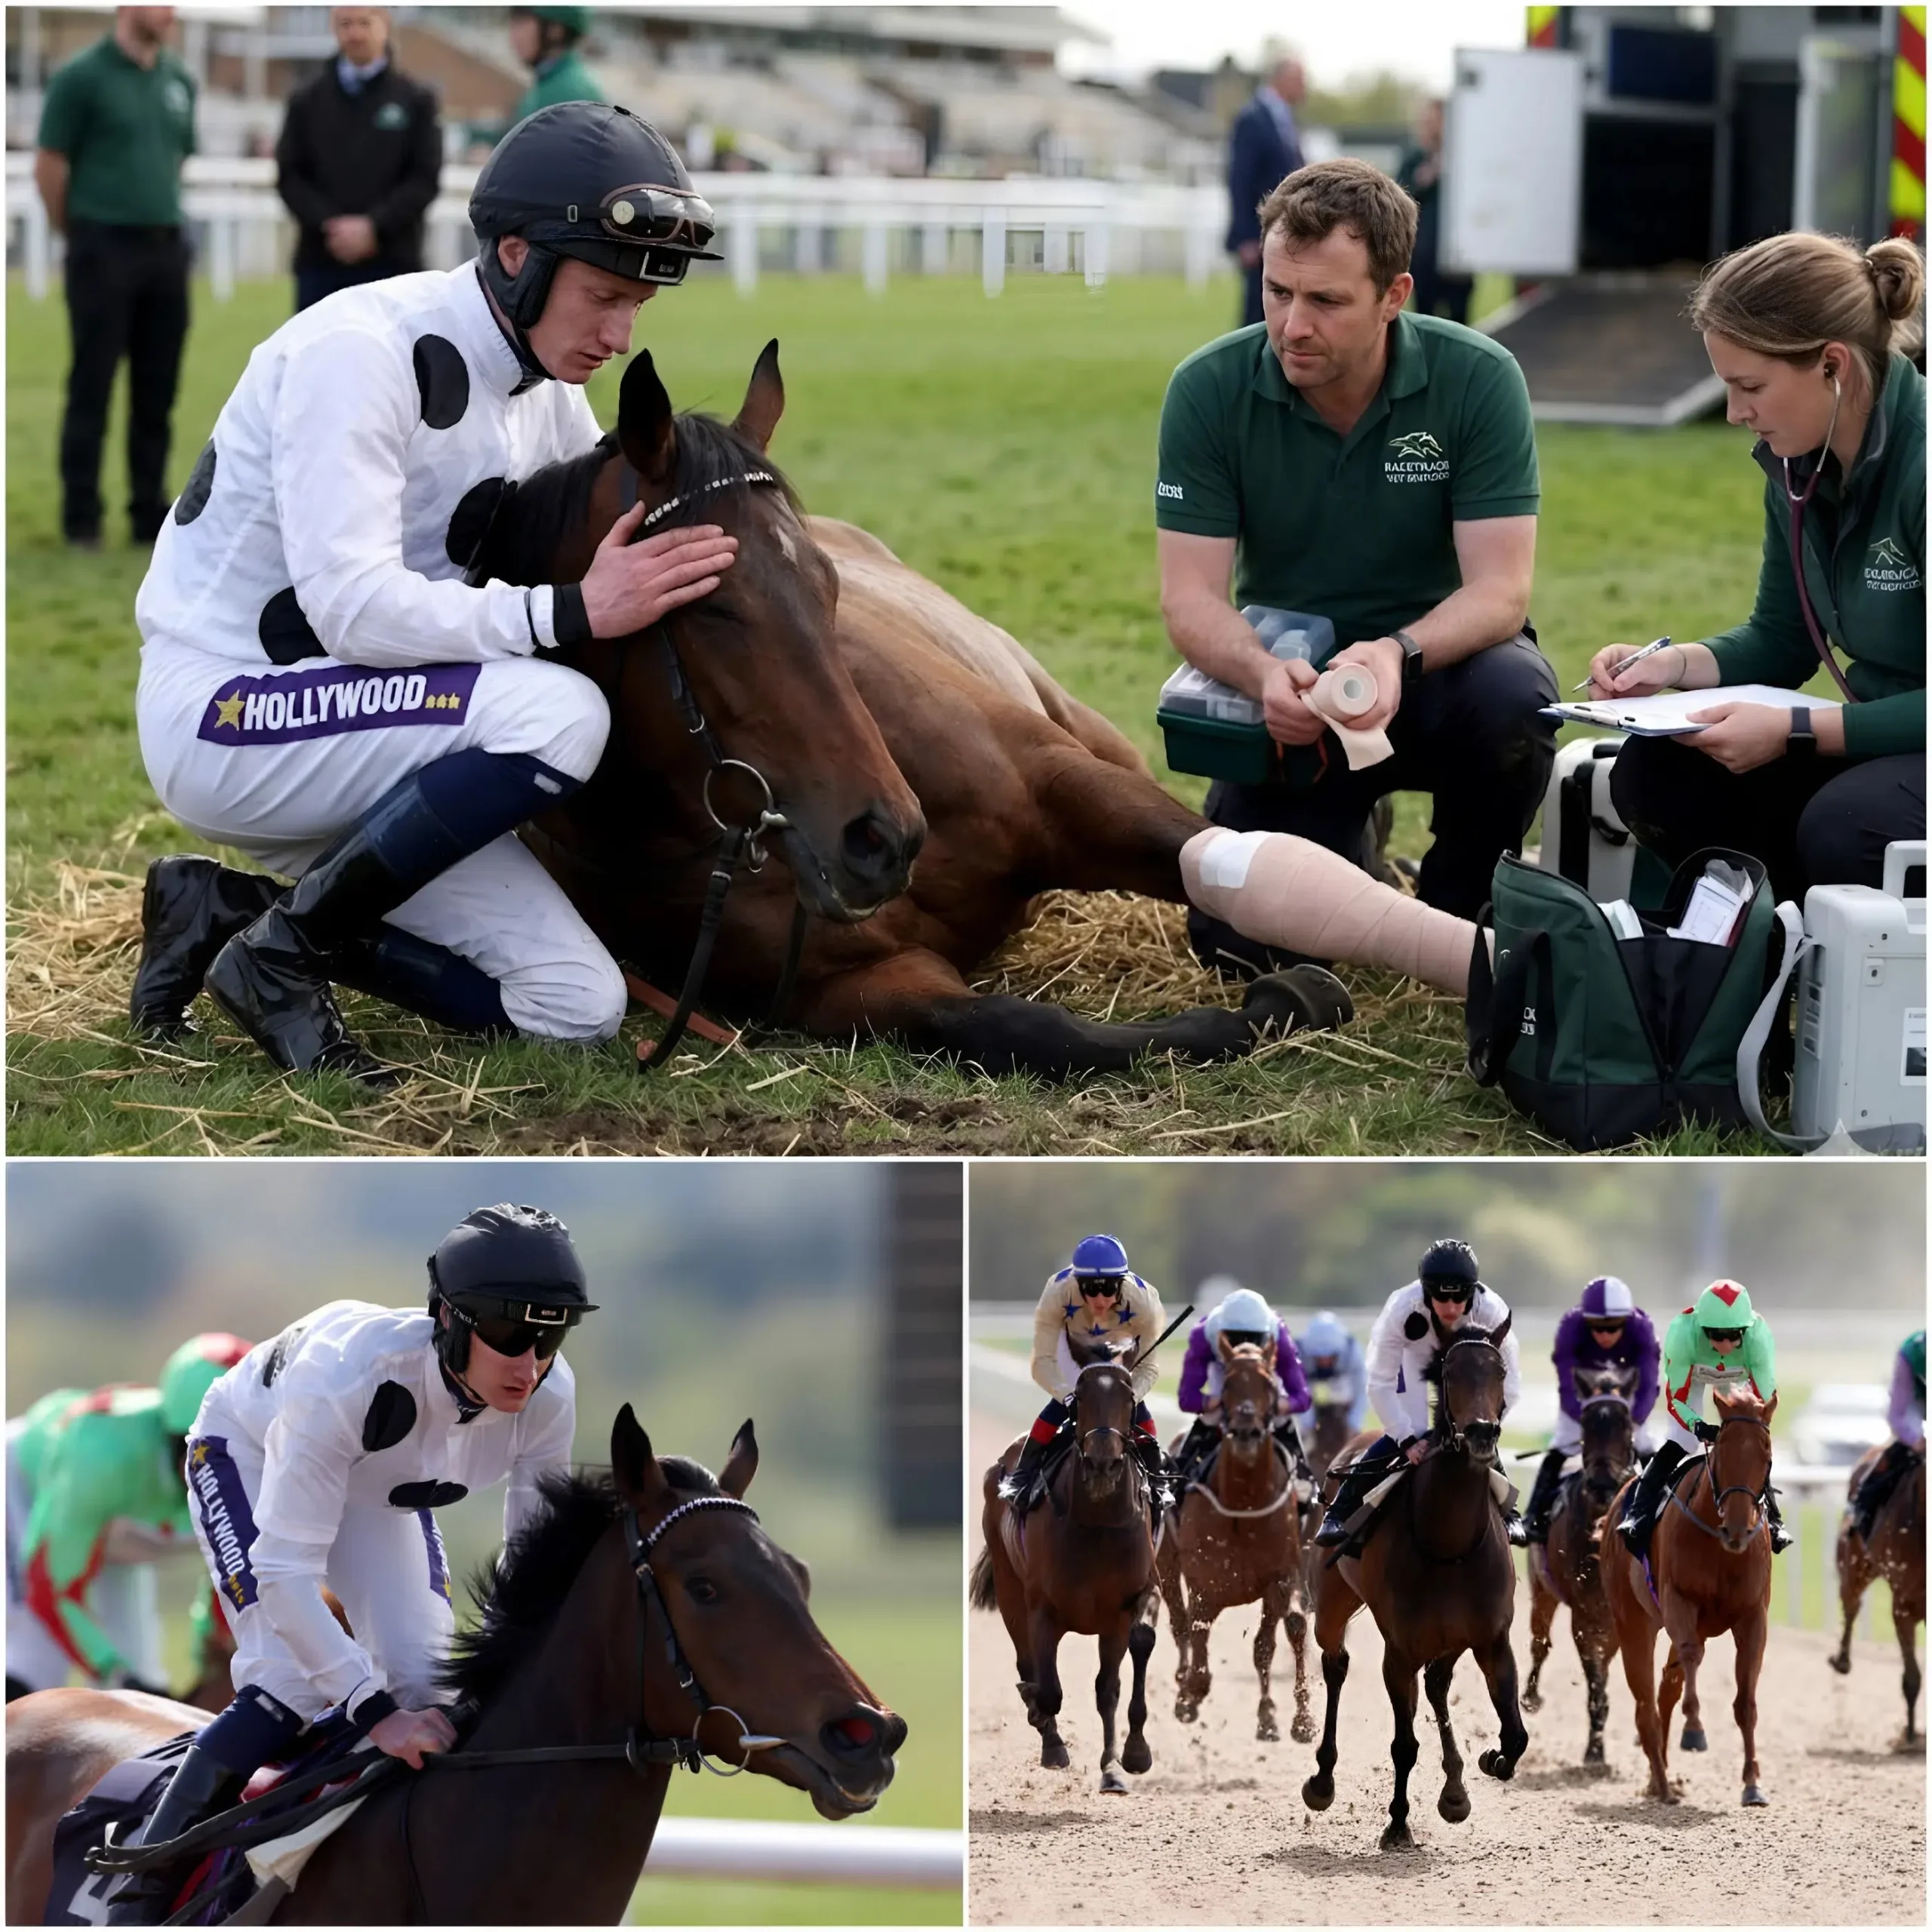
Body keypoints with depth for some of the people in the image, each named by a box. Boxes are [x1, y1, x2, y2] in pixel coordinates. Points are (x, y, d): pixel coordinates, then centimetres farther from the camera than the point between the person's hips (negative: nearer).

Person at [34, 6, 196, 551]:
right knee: (92, 388, -1)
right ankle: (82, 520, 5)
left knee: (157, 392, 8)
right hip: (104, 250, -5)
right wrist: (77, 233, 5)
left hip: (166, 247, 5)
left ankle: (150, 514, 15)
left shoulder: (179, 82, 10)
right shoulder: (83, 77, -7)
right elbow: (50, 165, -4)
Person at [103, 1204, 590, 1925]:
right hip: (249, 1453, -5)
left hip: (382, 1486, 5)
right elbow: (284, 1571, -43)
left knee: (428, 1685, -7)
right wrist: (376, 1711, -47)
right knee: (290, 1684, -21)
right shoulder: (350, 1376, -45)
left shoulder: (549, 1398, -29)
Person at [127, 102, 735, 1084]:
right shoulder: (360, 350, -20)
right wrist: (572, 612, -34)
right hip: (224, 712, -9)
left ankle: (228, 909, 8)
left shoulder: (545, 392, 5)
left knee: (577, 1006, -2)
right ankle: (280, 955, -15)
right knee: (558, 716, -30)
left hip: (352, 743, 9)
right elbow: (352, 607, -29)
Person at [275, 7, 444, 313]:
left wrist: (374, 226, -14)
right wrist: (329, 225, -12)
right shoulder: (306, 101, 10)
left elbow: (425, 179, -1)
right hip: (321, 263, 2)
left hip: (391, 264, -2)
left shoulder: (416, 101, 5)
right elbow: (289, 176, 5)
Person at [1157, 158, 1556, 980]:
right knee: (1238, 941, -17)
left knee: (1511, 698, -37)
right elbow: (1190, 599, -15)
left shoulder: (1479, 380, -16)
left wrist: (1398, 655, -42)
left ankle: (1458, 910, -5)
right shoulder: (1209, 390, -13)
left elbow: (1500, 589, -20)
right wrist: (1263, 673, -38)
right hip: (1290, 691, 1)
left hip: (1438, 663, -1)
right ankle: (1350, 849, 21)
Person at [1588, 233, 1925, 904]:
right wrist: (1677, 665, -5)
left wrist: (1793, 730, -26)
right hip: (1885, 732, 9)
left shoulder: (1917, 463, -24)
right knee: (1653, 775, -8)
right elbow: (1780, 642, 13)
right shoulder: (1796, 465, 2)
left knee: (1844, 829, -36)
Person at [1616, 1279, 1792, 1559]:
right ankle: (1637, 1517, -14)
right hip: (1688, 1373, -1)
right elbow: (1675, 1398, -32)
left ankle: (1773, 1519, 11)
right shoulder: (1683, 1334, -43)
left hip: (1739, 1379, 1)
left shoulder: (1758, 1338, -41)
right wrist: (1697, 1425, -50)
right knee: (1674, 1448, -14)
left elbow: (1766, 1399, -29)